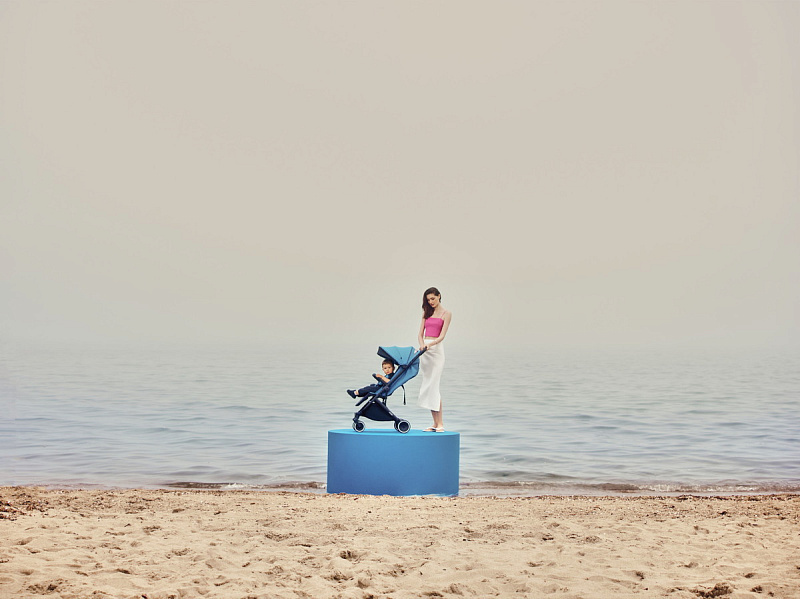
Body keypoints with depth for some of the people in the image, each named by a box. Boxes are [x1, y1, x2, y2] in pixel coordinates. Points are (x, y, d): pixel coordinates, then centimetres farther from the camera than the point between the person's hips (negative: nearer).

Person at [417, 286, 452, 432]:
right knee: (427, 386, 3)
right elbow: (420, 333, 11)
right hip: (424, 349, 6)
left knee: (433, 386, -14)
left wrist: (429, 345, -24)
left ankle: (440, 424, -12)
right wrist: (422, 344, -10)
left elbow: (442, 336, -8)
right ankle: (435, 423, 7)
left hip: (436, 349, -6)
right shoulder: (426, 313, 16)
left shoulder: (446, 314, 0)